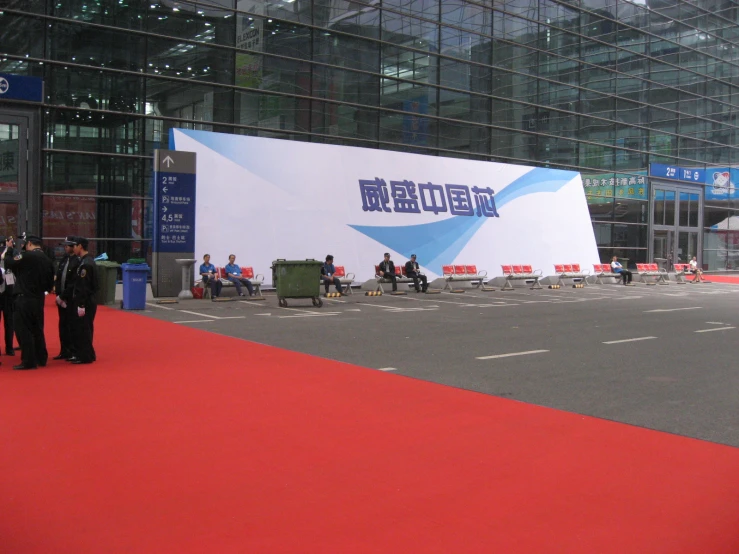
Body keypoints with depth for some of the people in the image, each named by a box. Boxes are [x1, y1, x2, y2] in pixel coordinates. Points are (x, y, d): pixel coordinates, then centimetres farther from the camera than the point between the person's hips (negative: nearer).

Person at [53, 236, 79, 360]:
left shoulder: (77, 262, -13)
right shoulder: (63, 260, 10)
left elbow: (73, 284, -16)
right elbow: (57, 279, 10)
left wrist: (63, 296, -13)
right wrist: (58, 295, -1)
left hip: (71, 300, -7)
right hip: (61, 298, 7)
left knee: (72, 325, -2)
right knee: (62, 325, 12)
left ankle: (73, 352, 5)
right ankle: (64, 351, 20)